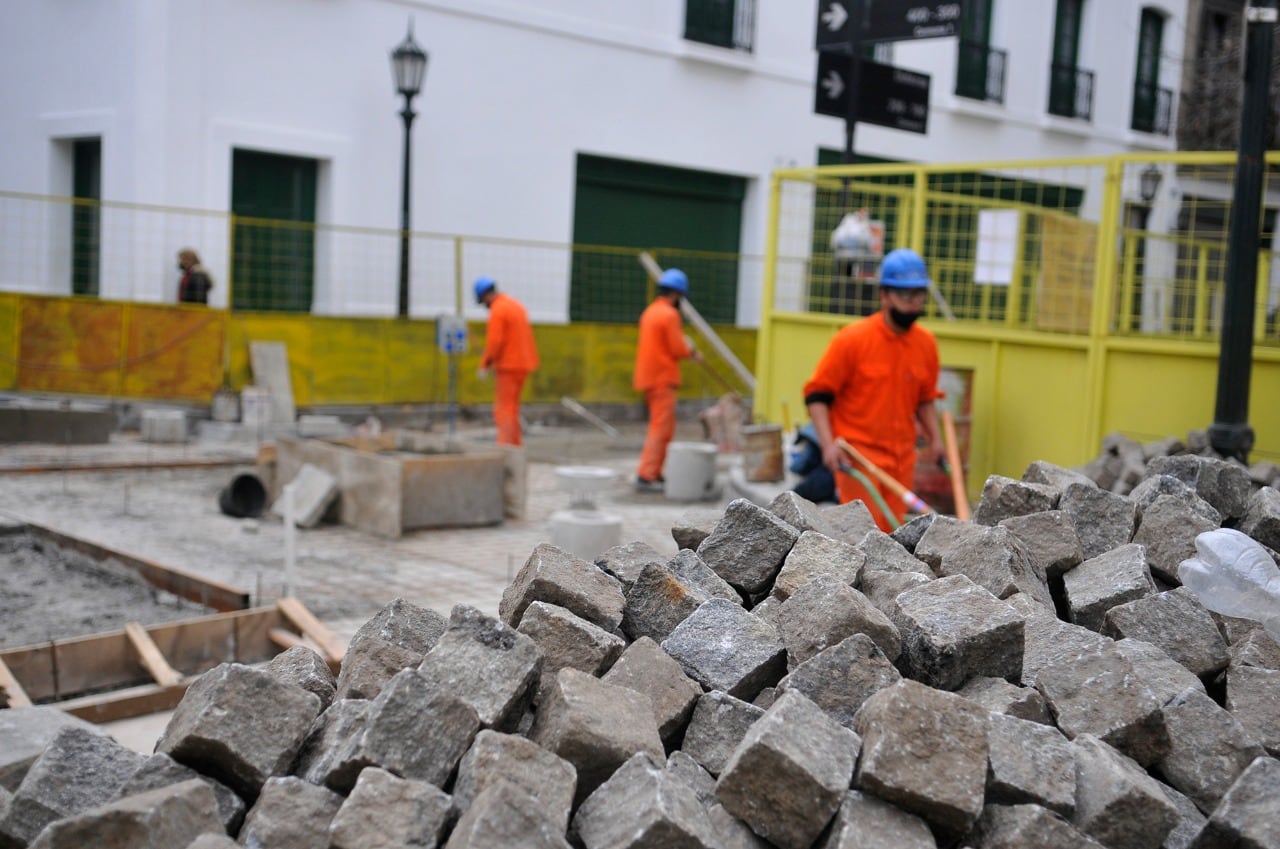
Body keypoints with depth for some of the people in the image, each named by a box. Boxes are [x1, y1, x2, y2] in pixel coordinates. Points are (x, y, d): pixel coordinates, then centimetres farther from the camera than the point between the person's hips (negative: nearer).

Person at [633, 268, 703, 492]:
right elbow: (678, 349, -16)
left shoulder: (650, 312, 15)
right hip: (662, 379, -10)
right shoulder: (669, 315, -14)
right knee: (660, 429, -8)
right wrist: (691, 351, 3)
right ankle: (646, 476, -12)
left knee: (664, 429, 17)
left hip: (648, 378, 10)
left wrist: (687, 350, 13)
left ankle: (654, 473, 19)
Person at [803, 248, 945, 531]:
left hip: (902, 456, 5)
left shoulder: (926, 343, 6)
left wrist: (934, 437, 6)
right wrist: (828, 443, -18)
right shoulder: (852, 338, -10)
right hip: (857, 453, -5)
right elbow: (817, 394, -7)